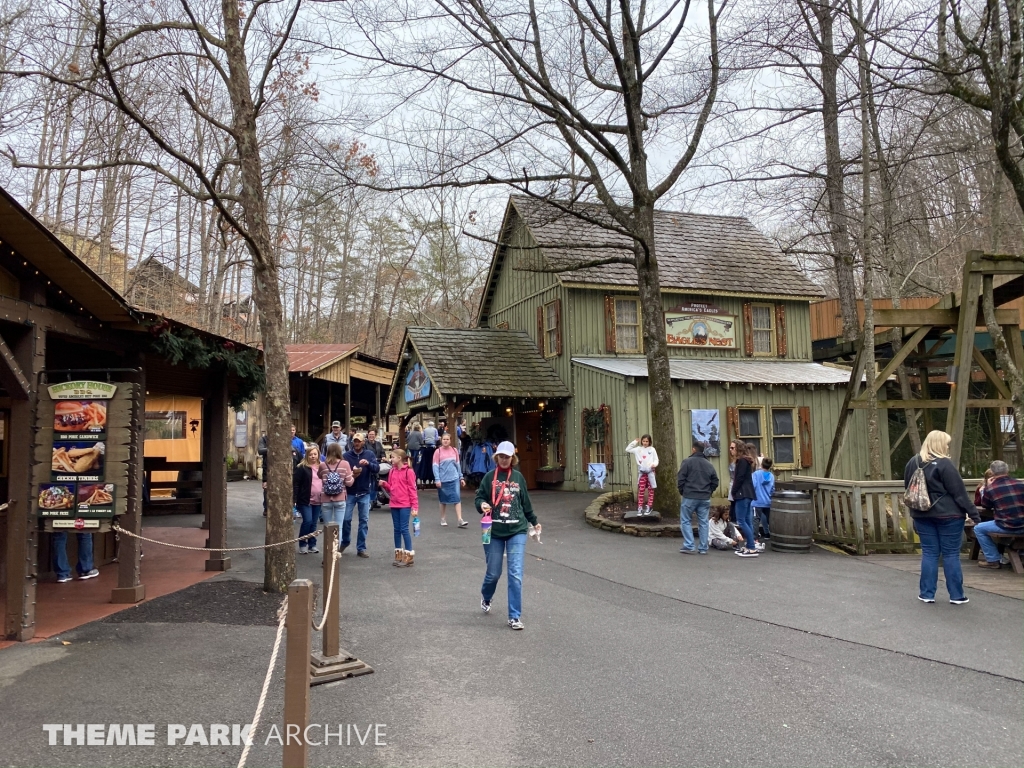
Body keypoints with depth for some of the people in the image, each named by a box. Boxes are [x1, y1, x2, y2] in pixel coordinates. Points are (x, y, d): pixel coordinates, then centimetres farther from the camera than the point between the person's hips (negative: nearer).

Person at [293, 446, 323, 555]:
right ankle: (302, 544, 5)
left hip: (318, 501, 5)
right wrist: (294, 499, -14)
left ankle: (312, 544, 19)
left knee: (314, 523, 9)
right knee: (307, 521, -11)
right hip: (305, 500, -5)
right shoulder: (302, 467, -6)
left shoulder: (322, 467, 9)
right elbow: (296, 484, -7)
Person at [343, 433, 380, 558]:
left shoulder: (369, 454, -1)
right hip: (350, 492, -1)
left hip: (364, 493, 1)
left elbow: (377, 469, -10)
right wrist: (351, 473, -23)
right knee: (346, 519, 3)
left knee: (364, 520, 4)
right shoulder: (346, 455, -4)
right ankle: (345, 541, 29)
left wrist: (368, 463, -28)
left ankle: (361, 548, 13)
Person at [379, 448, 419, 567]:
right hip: (394, 505, 7)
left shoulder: (408, 471, -10)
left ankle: (409, 556, 3)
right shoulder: (392, 471, 10)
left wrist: (415, 506, -14)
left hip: (405, 505, -7)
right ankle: (398, 554, 21)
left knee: (404, 529, -5)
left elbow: (412, 489, -11)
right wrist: (384, 484, -5)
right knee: (397, 529, 12)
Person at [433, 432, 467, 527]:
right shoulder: (438, 451, -5)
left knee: (457, 499, -5)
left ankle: (460, 520, -7)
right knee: (443, 500, 10)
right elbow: (435, 466, -7)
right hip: (443, 480, -2)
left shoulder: (454, 450, 5)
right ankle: (443, 519, 25)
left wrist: (461, 477, 10)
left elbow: (458, 464, 11)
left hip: (454, 479, 2)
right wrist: (437, 479, -14)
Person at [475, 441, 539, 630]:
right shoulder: (489, 476, 0)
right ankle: (485, 597, 42)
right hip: (494, 532, -1)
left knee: (516, 574, -7)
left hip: (517, 531, 1)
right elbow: (479, 497, 2)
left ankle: (514, 617, 3)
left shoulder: (518, 477, 6)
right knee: (493, 573, 8)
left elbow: (525, 502, 17)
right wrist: (482, 505, -20)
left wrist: (534, 521, 25)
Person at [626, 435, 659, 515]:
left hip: (650, 472, -1)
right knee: (641, 490, 2)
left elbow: (656, 459, 0)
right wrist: (634, 442, 2)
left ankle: (649, 506, 14)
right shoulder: (638, 449, 4)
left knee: (651, 490, 6)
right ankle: (640, 507, 5)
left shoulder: (652, 449, 0)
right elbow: (627, 449, 4)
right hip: (642, 473, 1)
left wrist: (654, 464, -21)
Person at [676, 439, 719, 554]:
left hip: (689, 497, -4)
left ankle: (688, 546, -2)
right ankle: (703, 548, 10)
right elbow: (715, 481, 10)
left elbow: (680, 479, -10)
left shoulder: (687, 461, -6)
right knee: (703, 522, 9)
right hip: (705, 498, 4)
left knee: (686, 521, 5)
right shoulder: (709, 464, 9)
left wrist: (682, 491, 3)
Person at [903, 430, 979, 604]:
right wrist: (972, 511, -5)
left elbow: (908, 490, 14)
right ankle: (956, 595, 10)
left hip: (923, 516, 5)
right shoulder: (944, 463, -14)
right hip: (948, 515, -5)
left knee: (929, 553, 8)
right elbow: (959, 491, -12)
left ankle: (927, 594, 9)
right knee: (951, 554, 4)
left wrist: (914, 512, 22)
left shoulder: (913, 463, 6)